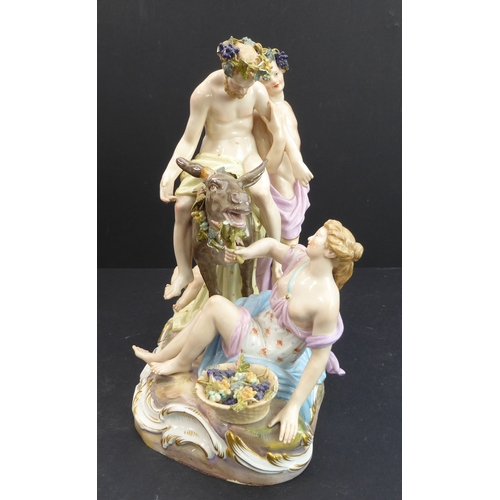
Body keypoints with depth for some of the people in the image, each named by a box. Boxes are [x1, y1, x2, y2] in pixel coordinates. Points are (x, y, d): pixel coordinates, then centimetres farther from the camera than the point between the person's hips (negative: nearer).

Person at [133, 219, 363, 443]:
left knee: (216, 304, -19)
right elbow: (271, 244, 8)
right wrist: (247, 251, -14)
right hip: (258, 325, 8)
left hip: (268, 352, -8)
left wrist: (293, 406, -25)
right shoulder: (303, 258, -9)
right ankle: (160, 357, 17)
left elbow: (320, 357, -25)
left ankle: (182, 362, 5)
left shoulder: (326, 302, -29)